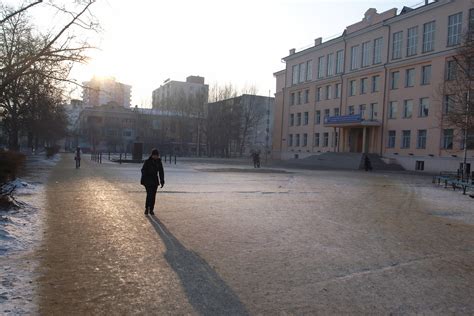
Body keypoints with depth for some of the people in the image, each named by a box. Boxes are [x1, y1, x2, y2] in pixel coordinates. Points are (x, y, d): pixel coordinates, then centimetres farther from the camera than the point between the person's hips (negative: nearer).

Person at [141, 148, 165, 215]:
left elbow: (161, 172, 10)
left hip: (155, 181, 4)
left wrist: (162, 181, 5)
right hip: (148, 180, -4)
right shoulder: (147, 162, -6)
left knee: (153, 195, 4)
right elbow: (143, 170, -6)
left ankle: (151, 210, 12)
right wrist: (143, 180, -14)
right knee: (149, 194, -13)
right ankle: (147, 208, -1)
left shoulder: (159, 162, 5)